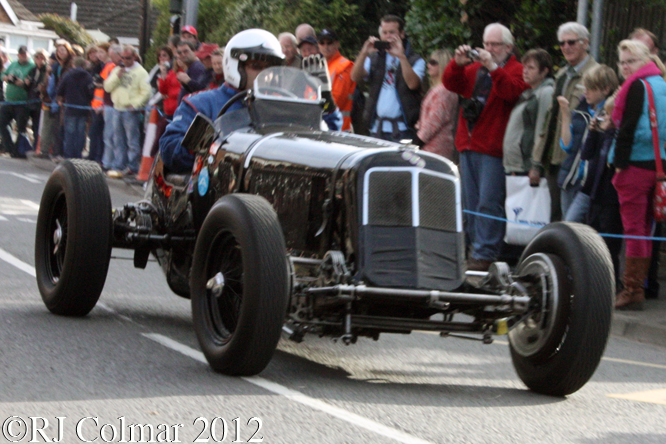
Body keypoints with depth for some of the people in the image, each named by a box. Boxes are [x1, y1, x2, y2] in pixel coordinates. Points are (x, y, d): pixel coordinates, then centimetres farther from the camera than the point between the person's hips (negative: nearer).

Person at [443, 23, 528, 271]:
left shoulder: (517, 70, 0)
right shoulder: (474, 69, 20)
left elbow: (513, 91, -18)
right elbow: (451, 84, 10)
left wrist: (493, 67, -23)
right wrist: (457, 64, -6)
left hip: (493, 148, -7)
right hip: (468, 146, 7)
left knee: (489, 202, -10)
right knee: (470, 202, 11)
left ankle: (484, 255, -9)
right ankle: (474, 248, 18)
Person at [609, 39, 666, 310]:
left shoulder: (638, 86, -10)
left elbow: (629, 127, -15)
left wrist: (620, 163, -14)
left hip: (636, 163, -8)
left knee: (634, 229, -6)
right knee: (644, 229, 14)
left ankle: (632, 291, -5)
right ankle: (639, 287, 19)